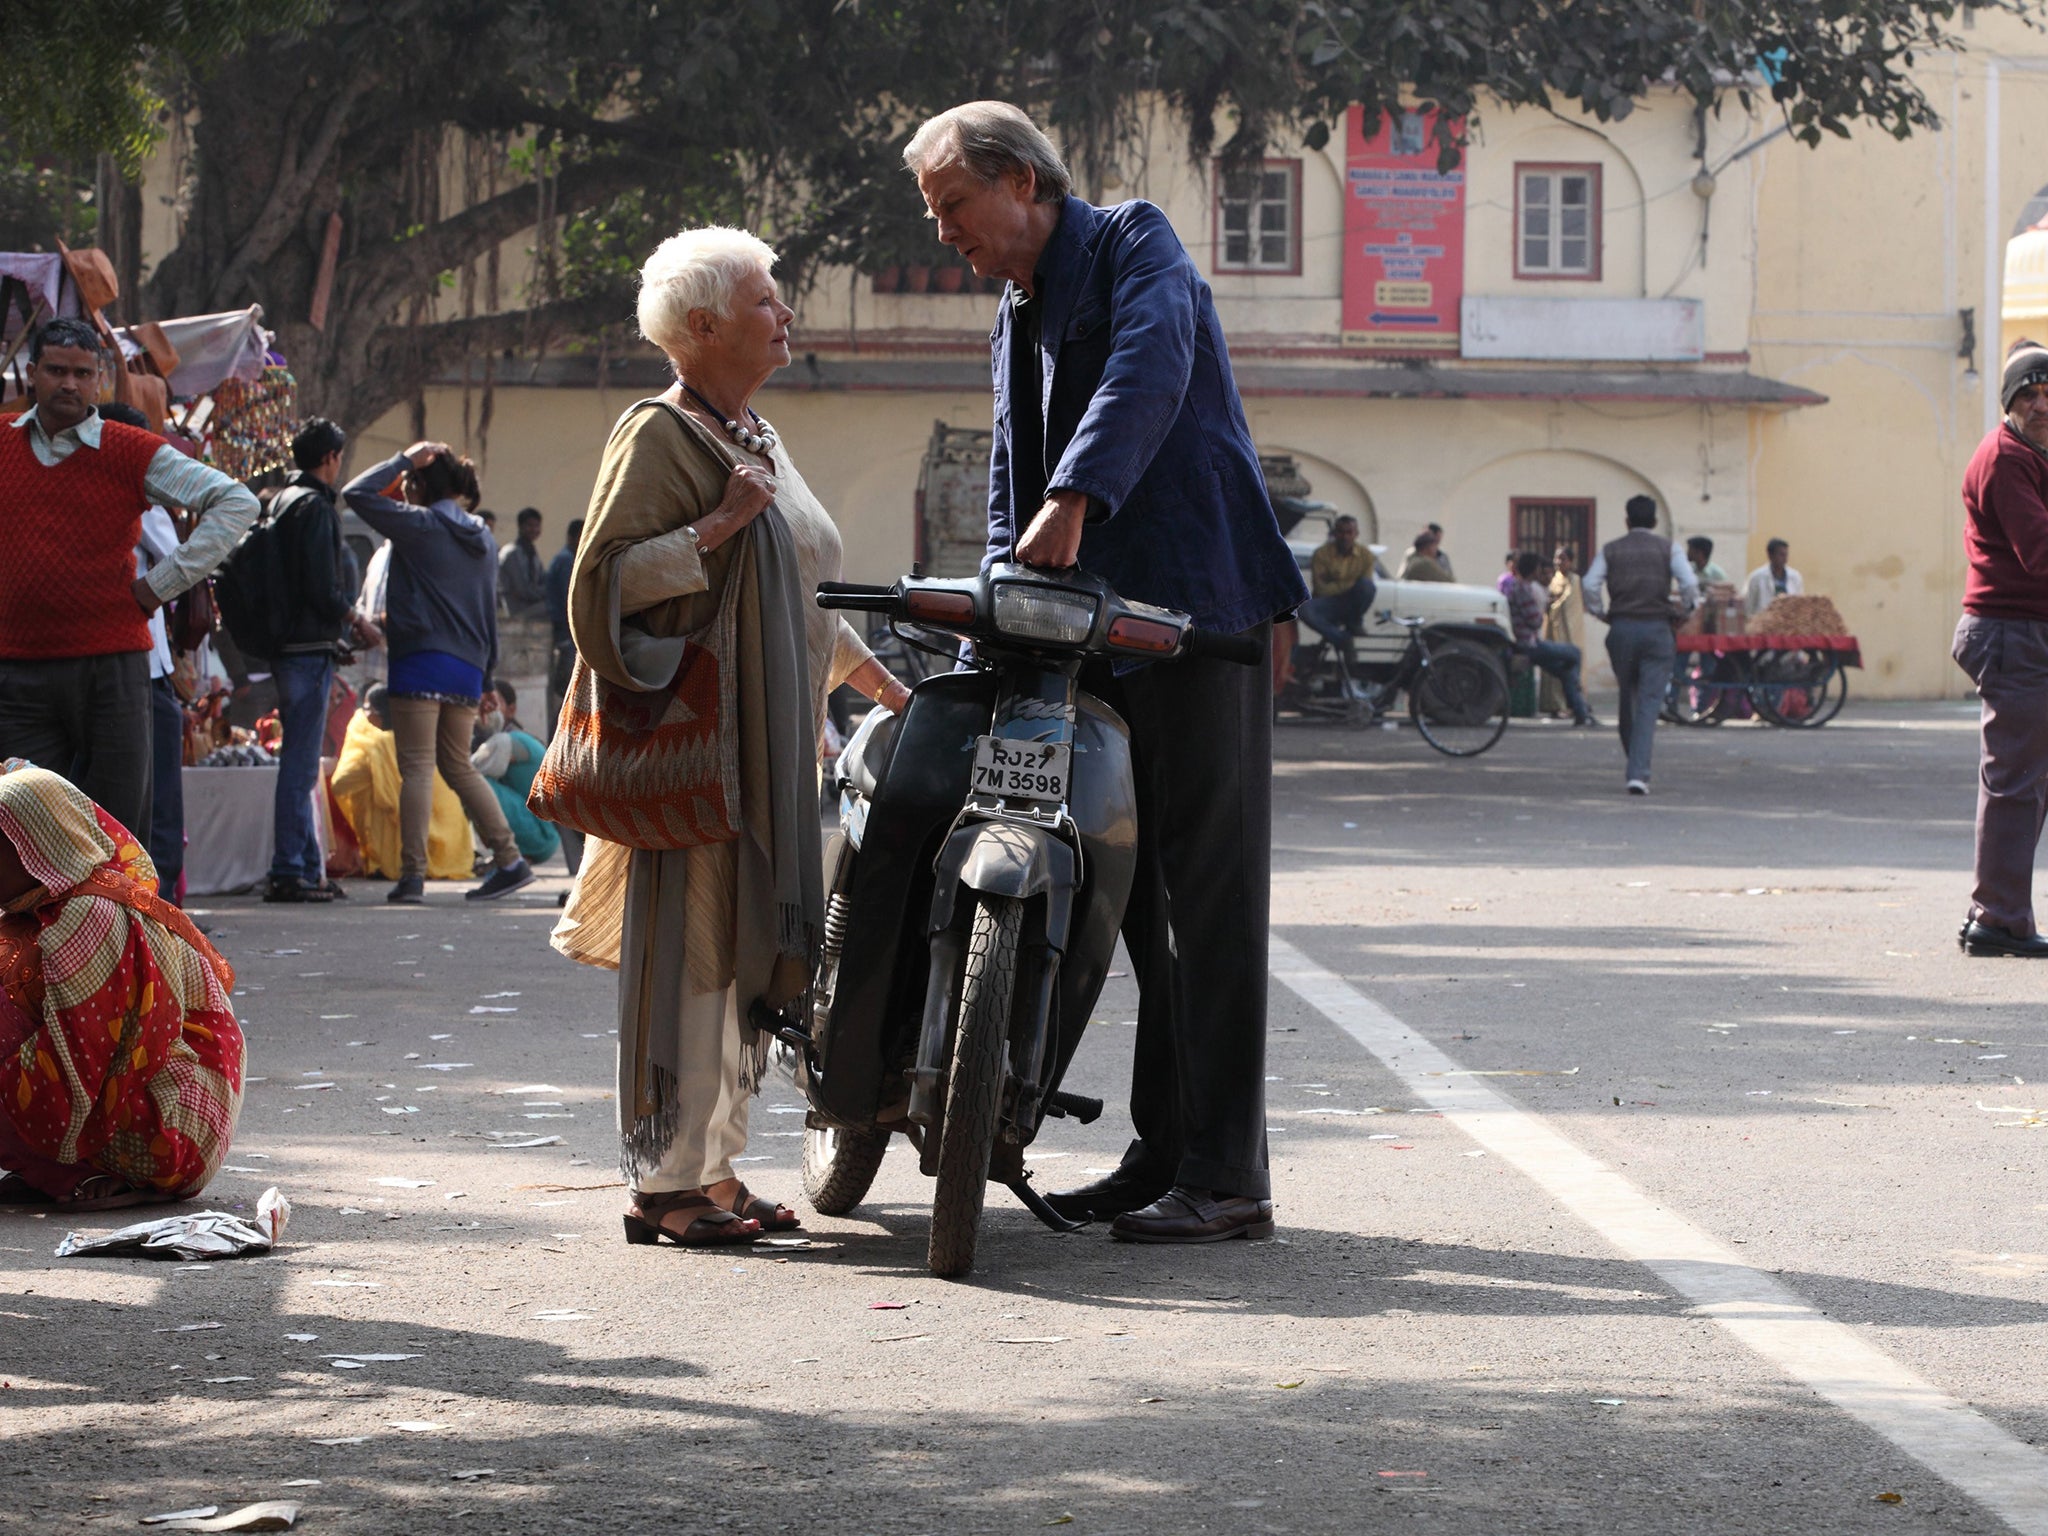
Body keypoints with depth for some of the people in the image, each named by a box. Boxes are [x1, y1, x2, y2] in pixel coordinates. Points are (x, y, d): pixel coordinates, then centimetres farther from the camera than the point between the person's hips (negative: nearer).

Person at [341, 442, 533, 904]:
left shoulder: (420, 525, -6)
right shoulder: (480, 538, 14)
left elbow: (357, 493, -5)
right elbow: (490, 611, 18)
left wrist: (403, 460, 4)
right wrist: (486, 677, 23)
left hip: (422, 662, -7)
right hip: (467, 669, 7)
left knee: (417, 766, -6)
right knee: (458, 766, 16)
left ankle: (412, 874, -9)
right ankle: (510, 858, 9)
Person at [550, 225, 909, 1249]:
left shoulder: (758, 440, 20)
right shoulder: (659, 436, -8)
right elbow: (603, 578, -16)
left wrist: (883, 684, 28)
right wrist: (716, 528, -21)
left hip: (771, 743, 9)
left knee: (747, 951, 9)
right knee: (689, 944, -9)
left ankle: (714, 1171, 14)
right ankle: (664, 1183, -7)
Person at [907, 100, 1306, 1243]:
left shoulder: (1134, 241, -3)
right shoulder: (1017, 319, 23)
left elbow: (1149, 372, -22)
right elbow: (1015, 481, 23)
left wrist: (1073, 504, -34)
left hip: (1200, 603, -9)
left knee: (1208, 887, -10)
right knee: (1143, 891, 10)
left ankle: (1229, 1177, -10)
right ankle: (1165, 1152, 15)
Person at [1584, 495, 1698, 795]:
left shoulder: (1611, 551, 7)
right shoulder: (1668, 549, 3)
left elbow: (1591, 585, -5)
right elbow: (1689, 585, -9)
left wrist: (1600, 613, 9)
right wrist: (1685, 610, 8)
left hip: (1621, 630, 2)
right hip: (1657, 629, -2)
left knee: (1628, 700, 16)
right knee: (1650, 702, -5)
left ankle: (1636, 766, 25)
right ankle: (1638, 773, -17)